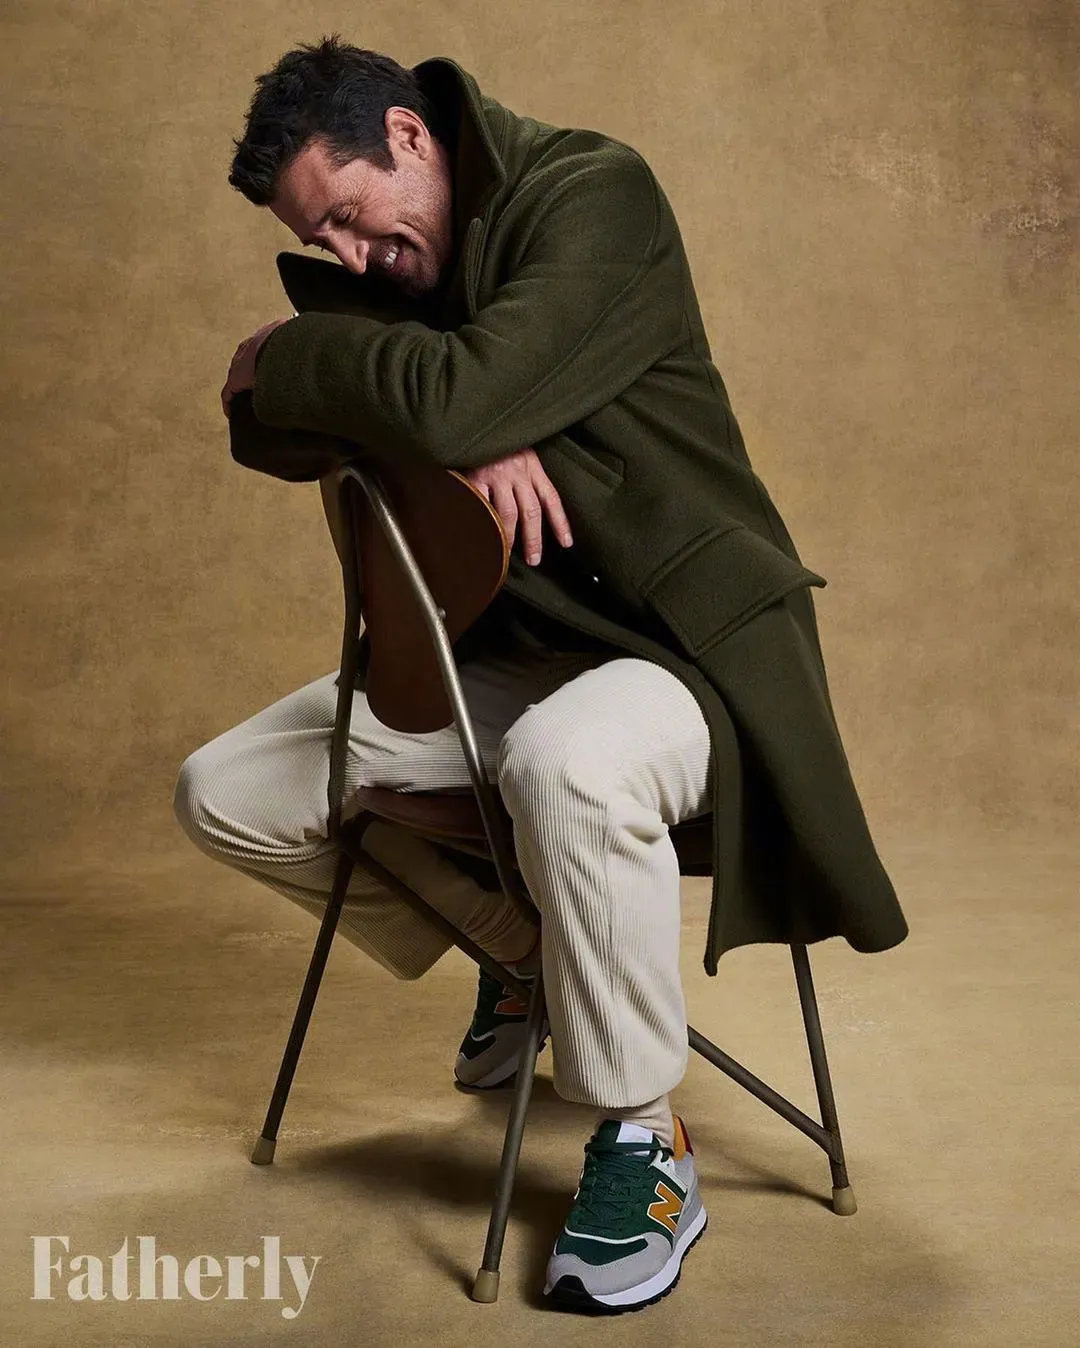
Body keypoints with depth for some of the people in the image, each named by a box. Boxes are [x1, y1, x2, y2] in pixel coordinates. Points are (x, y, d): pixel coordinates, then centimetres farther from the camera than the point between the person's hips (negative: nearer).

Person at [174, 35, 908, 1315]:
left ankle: (643, 1146, -18)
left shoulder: (592, 193, -14)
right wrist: (456, 437, -20)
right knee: (223, 793, 1)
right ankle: (518, 952, 18)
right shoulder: (378, 271, 8)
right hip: (492, 656, 8)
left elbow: (460, 391, -30)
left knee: (571, 764, -42)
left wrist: (284, 356, -11)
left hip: (678, 638, -7)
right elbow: (268, 434, -3)